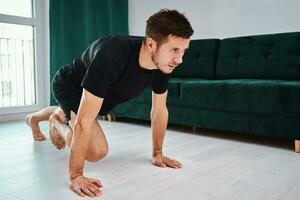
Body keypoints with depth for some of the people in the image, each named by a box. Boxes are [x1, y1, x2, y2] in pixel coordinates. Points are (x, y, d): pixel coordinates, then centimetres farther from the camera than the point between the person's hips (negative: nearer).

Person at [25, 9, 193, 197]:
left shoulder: (163, 64, -25)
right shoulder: (112, 56, -46)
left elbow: (159, 111, -11)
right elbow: (85, 120, -44)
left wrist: (157, 153, -5)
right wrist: (75, 176, -39)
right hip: (69, 85, -7)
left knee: (69, 115, 36)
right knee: (97, 150, -23)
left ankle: (34, 118, 68)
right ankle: (57, 123, 8)